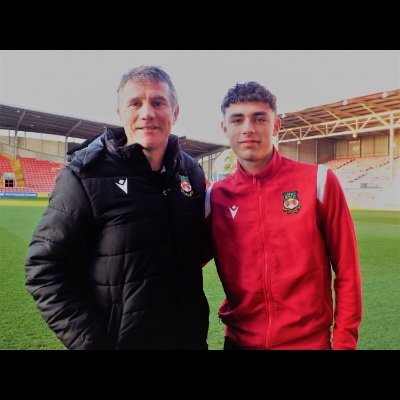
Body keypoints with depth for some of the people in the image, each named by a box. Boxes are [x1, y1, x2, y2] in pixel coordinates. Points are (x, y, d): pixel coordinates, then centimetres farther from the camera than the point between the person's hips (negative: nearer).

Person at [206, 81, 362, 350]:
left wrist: (344, 342, -3)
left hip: (310, 341, -1)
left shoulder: (318, 182, -9)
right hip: (239, 340, 2)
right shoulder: (216, 198, -4)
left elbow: (347, 271, -4)